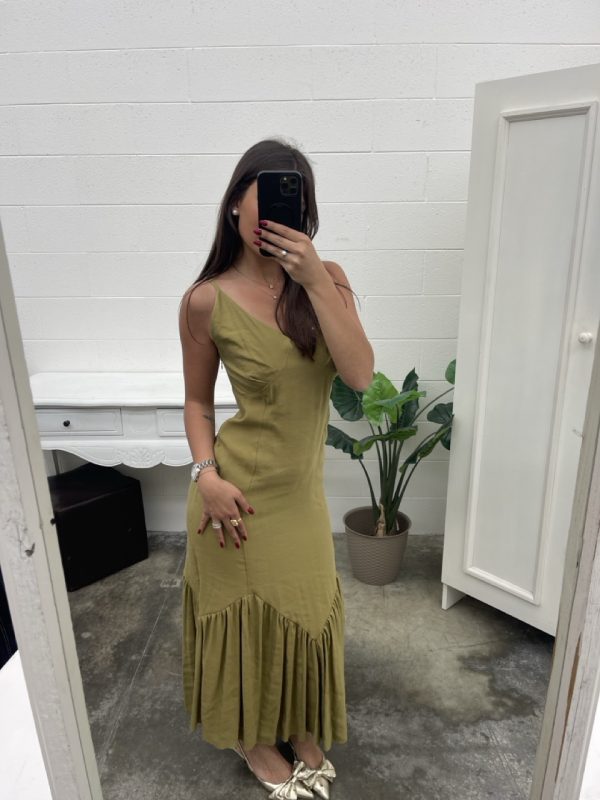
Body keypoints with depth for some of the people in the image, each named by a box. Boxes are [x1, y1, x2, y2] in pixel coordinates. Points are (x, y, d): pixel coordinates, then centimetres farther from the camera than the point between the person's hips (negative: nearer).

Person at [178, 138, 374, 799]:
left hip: (302, 491, 3)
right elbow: (197, 400, -2)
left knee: (304, 612, 21)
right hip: (242, 493, -3)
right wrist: (206, 474, -16)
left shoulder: (325, 278, -5)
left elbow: (359, 375, -17)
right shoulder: (207, 301, -11)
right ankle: (251, 738, 48)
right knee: (245, 614, 17)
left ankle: (303, 731, 51)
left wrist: (314, 281, -24)